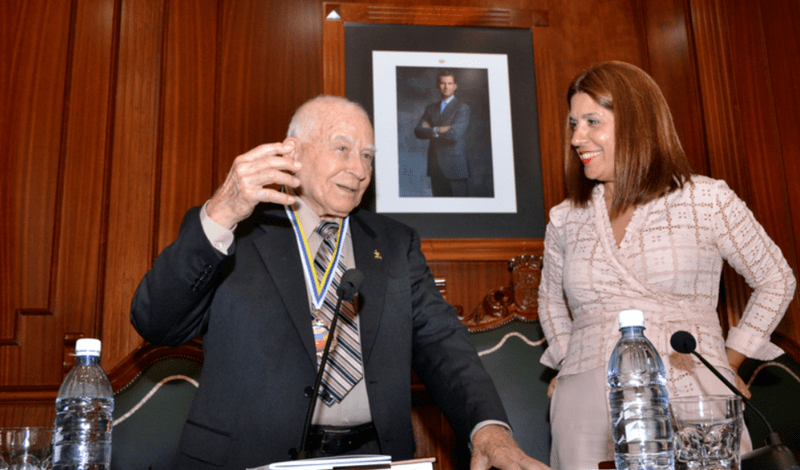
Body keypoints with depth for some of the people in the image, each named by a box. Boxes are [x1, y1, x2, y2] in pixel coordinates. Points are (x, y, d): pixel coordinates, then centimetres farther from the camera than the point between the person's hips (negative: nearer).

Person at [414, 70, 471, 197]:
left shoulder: (462, 108, 0)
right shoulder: (430, 108, 17)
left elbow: (455, 134, -14)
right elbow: (418, 131, 5)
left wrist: (430, 130, -4)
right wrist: (438, 130, -10)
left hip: (454, 167, -5)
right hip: (436, 167, 5)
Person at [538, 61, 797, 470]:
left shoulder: (707, 201, 1)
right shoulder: (565, 221, 8)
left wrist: (728, 362, 7)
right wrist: (570, 360, 11)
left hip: (691, 398, -2)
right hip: (587, 404, 2)